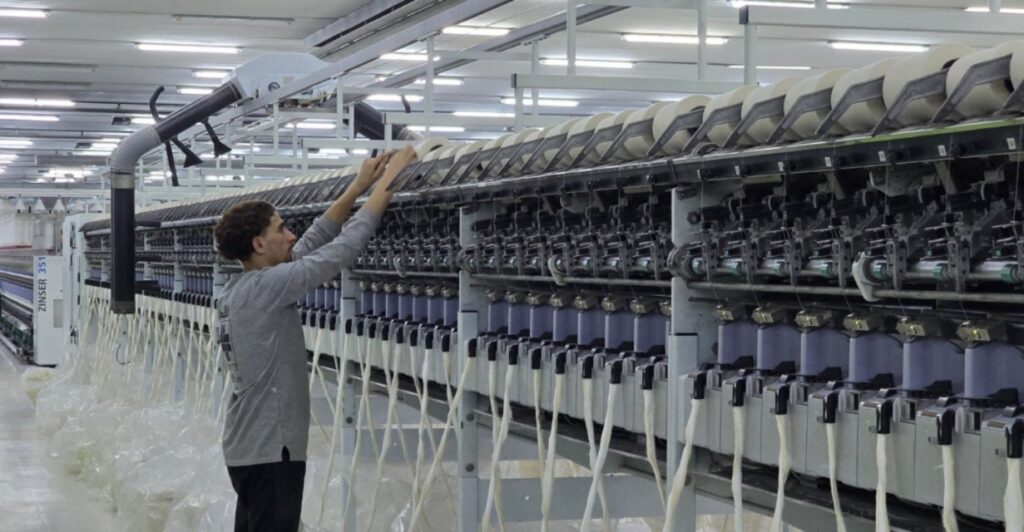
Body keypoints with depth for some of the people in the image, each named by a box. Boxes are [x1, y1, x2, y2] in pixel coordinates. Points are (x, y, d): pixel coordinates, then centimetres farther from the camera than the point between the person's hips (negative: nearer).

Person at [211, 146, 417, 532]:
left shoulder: (241, 289, 10)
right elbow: (341, 249, -18)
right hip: (270, 449, -10)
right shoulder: (264, 287, -17)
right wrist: (386, 183, -10)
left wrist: (358, 187, 12)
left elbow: (313, 244, 15)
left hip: (248, 446, 10)